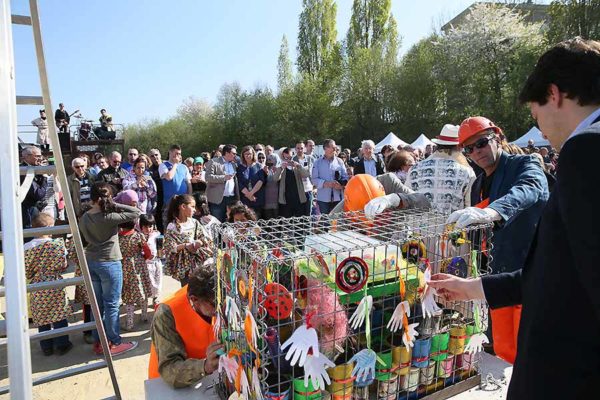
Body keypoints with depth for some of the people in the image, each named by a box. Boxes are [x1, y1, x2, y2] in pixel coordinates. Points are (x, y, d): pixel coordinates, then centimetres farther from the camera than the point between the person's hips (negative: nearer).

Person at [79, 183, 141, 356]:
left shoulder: (84, 218, 1)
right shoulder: (109, 218, -20)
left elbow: (85, 238, 12)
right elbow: (137, 212, -17)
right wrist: (114, 205, -13)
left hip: (91, 263, 7)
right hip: (109, 264, -7)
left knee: (97, 304, 16)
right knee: (111, 305, 4)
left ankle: (98, 342, 28)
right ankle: (114, 343, 15)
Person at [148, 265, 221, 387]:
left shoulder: (217, 303, -12)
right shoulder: (167, 314, -24)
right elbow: (169, 370, -29)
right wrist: (205, 366, -42)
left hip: (209, 378, 3)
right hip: (169, 384, -2)